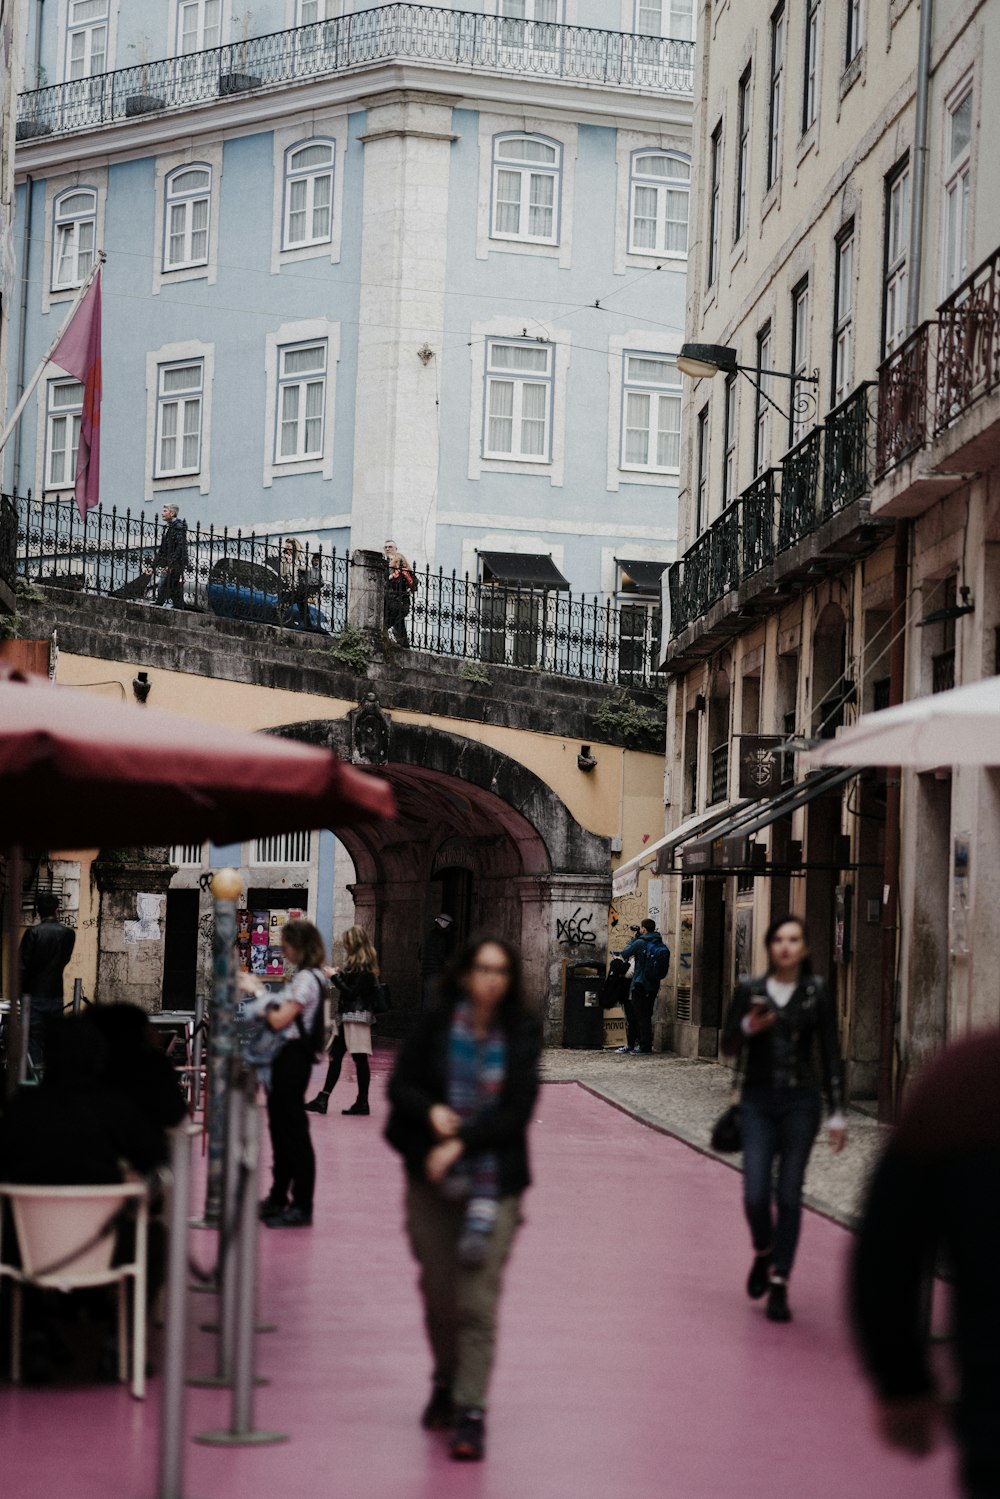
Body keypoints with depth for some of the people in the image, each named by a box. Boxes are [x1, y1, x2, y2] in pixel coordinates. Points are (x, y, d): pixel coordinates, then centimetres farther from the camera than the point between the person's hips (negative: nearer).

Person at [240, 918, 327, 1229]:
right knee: (280, 1127, 17)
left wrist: (259, 992, -10)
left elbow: (280, 1020, -21)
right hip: (286, 1055, 11)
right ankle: (278, 1198, 26)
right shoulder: (303, 977, 15)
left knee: (293, 1131, -7)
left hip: (293, 1057, -11)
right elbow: (283, 1014, 13)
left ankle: (301, 1207, -4)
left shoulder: (306, 979, -17)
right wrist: (259, 990, 8)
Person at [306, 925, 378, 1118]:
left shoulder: (364, 967, -13)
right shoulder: (357, 964, 15)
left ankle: (362, 1102, 1)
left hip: (357, 1016, -10)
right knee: (335, 1056, 7)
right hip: (346, 1016, 10)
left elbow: (352, 993, -17)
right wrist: (340, 975, 5)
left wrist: (335, 977, -10)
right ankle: (322, 1099, 8)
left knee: (360, 1058, -4)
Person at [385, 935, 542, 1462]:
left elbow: (517, 1112, -6)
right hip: (431, 1181, 2)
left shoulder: (522, 1035, -1)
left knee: (478, 1301, -10)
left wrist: (461, 1143, -17)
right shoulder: (434, 1024, 1)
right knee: (438, 1294, 10)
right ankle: (446, 1382, 36)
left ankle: (470, 1410, -8)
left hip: (492, 1182, -2)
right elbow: (401, 1084, 2)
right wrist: (431, 1111, -19)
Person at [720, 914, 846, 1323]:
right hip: (758, 1101, 1)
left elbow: (830, 1055, 2)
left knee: (789, 1194, -1)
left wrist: (837, 1113, -2)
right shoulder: (750, 991, 2)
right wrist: (748, 1028, -15)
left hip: (800, 1102, -1)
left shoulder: (816, 993, 0)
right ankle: (763, 1252, 25)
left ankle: (779, 1283, 8)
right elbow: (728, 1048, 7)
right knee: (755, 1194, -6)